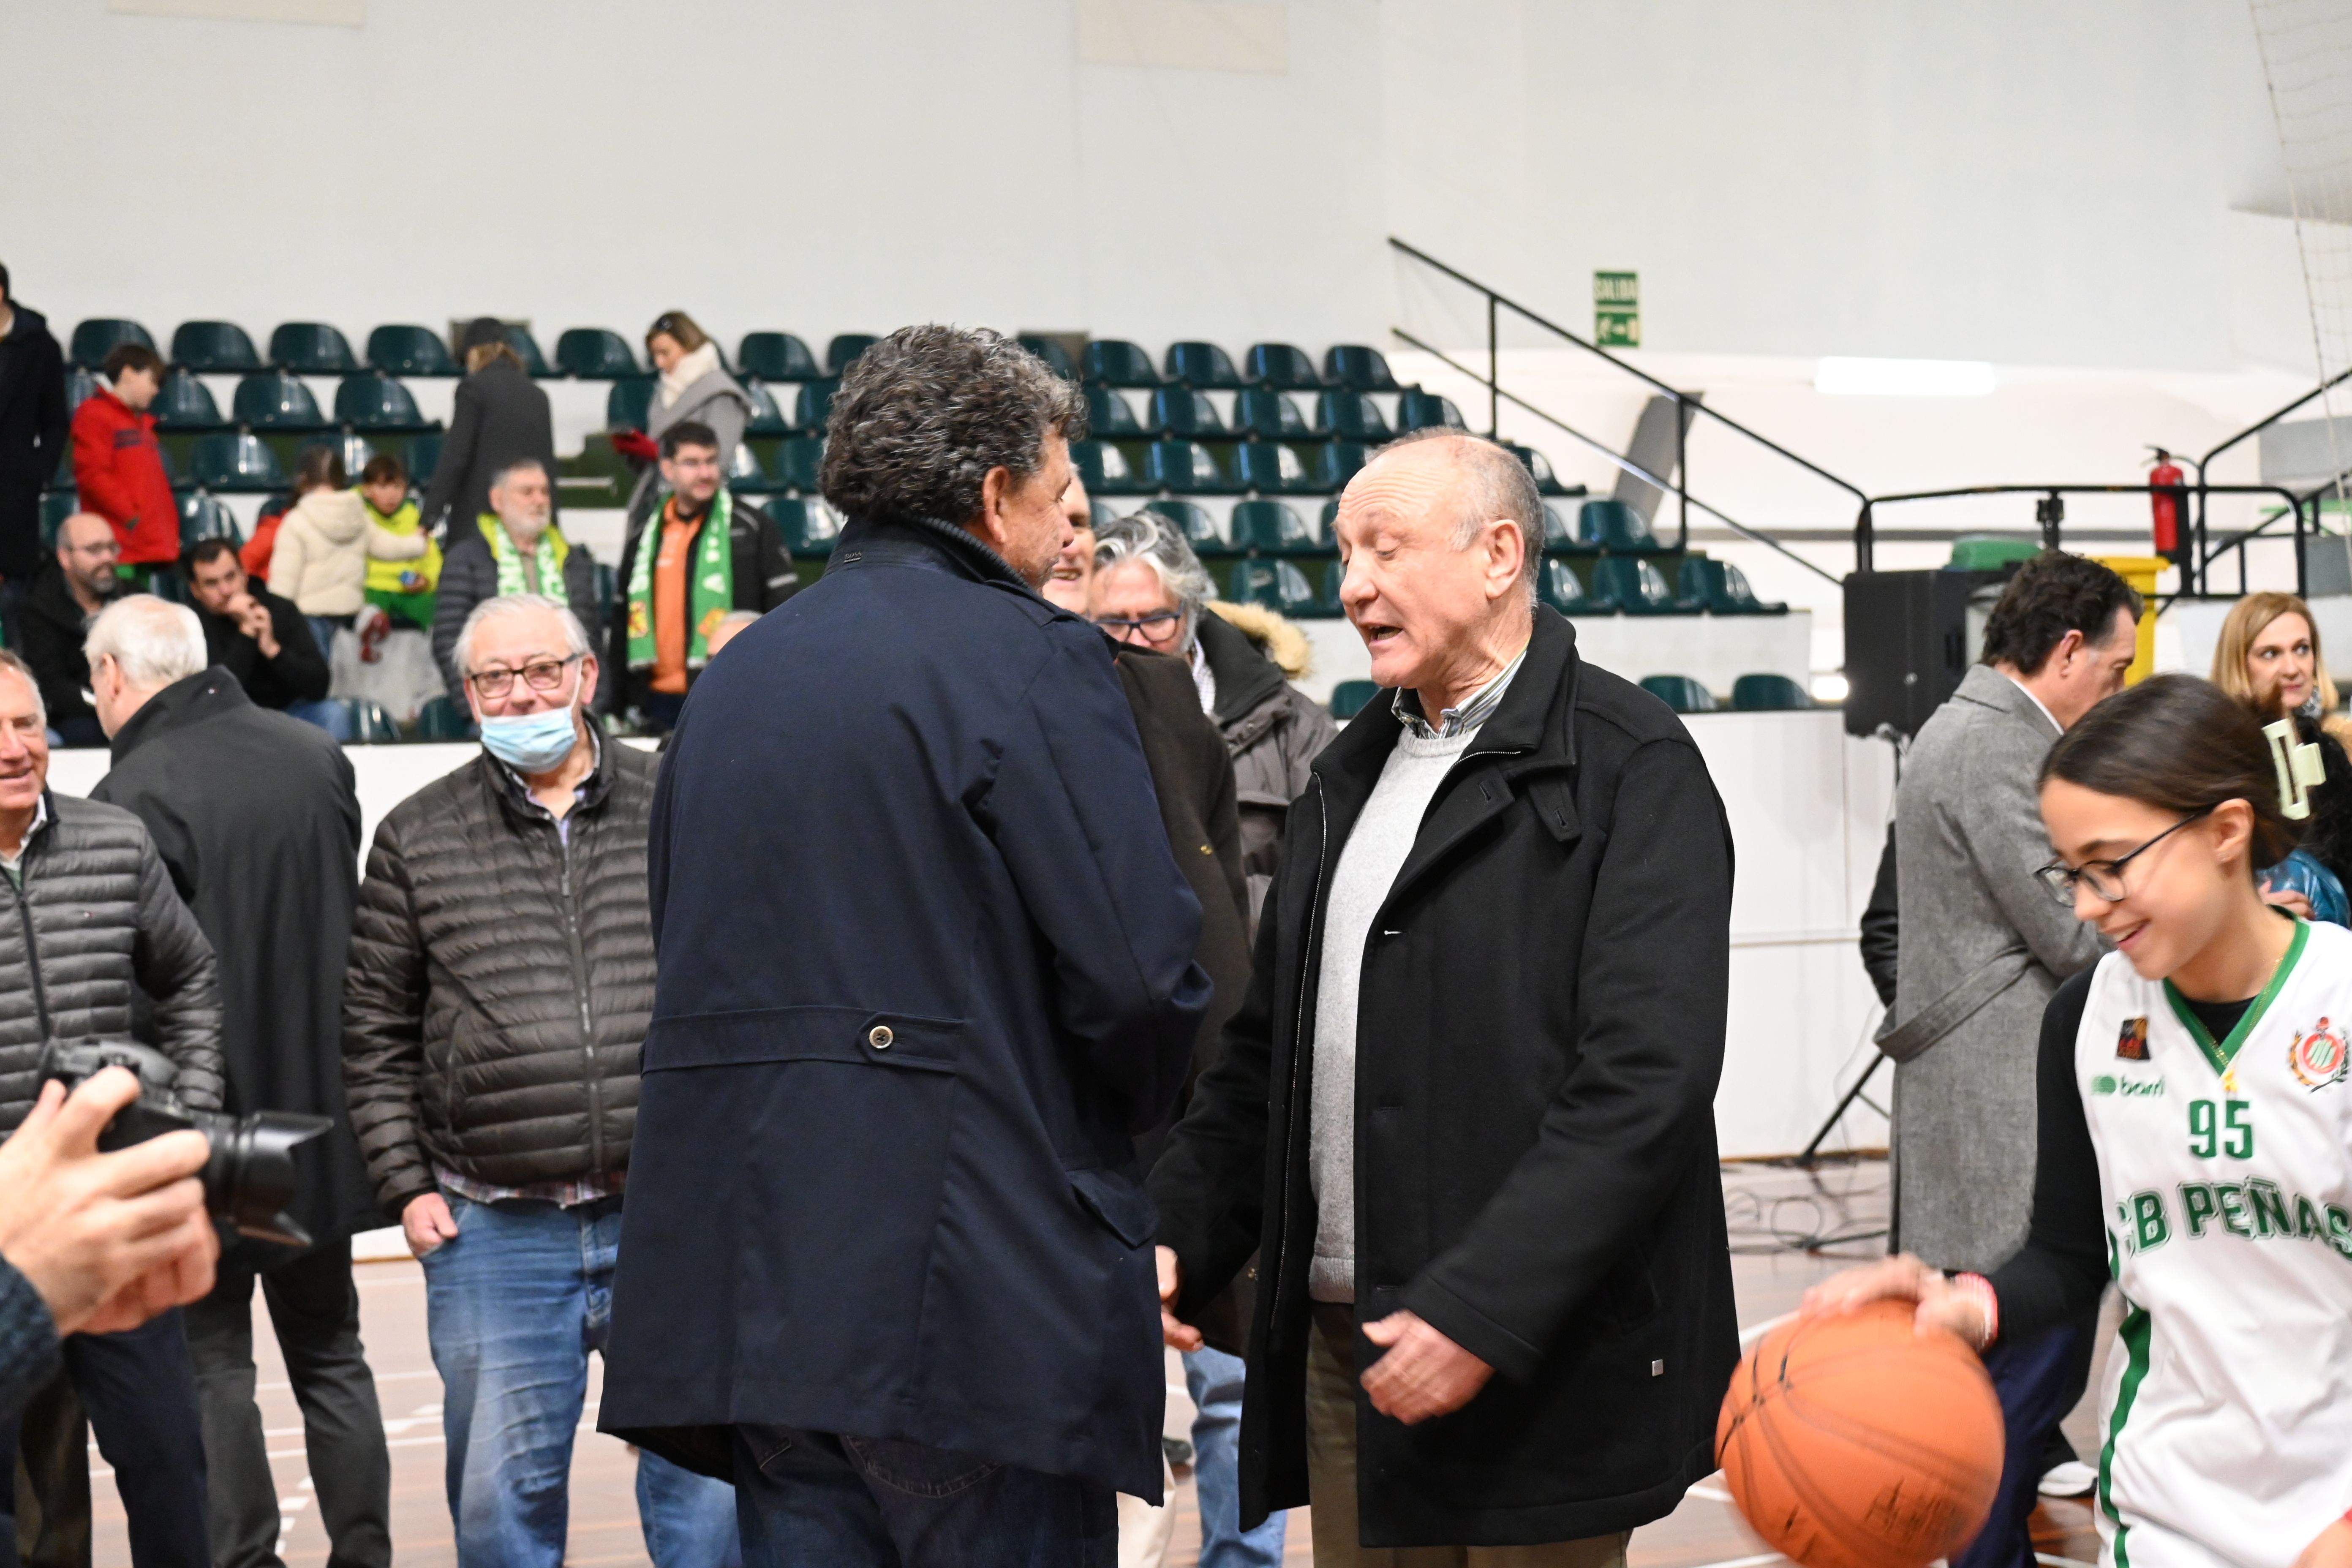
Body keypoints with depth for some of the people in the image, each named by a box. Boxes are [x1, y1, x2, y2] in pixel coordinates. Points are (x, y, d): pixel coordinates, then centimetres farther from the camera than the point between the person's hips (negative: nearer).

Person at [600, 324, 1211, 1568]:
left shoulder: (738, 672, 14)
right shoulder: (1032, 660, -8)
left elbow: (684, 946, 15)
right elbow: (1142, 975, -14)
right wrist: (1119, 1120, 6)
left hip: (757, 1277, 7)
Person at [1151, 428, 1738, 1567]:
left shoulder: (1630, 768, -8)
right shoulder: (1351, 773, 16)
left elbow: (1646, 1082, -17)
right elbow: (1267, 1054, 18)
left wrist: (1480, 1310, -22)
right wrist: (1179, 1240, 4)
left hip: (1536, 1361, -6)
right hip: (1340, 1345, 6)